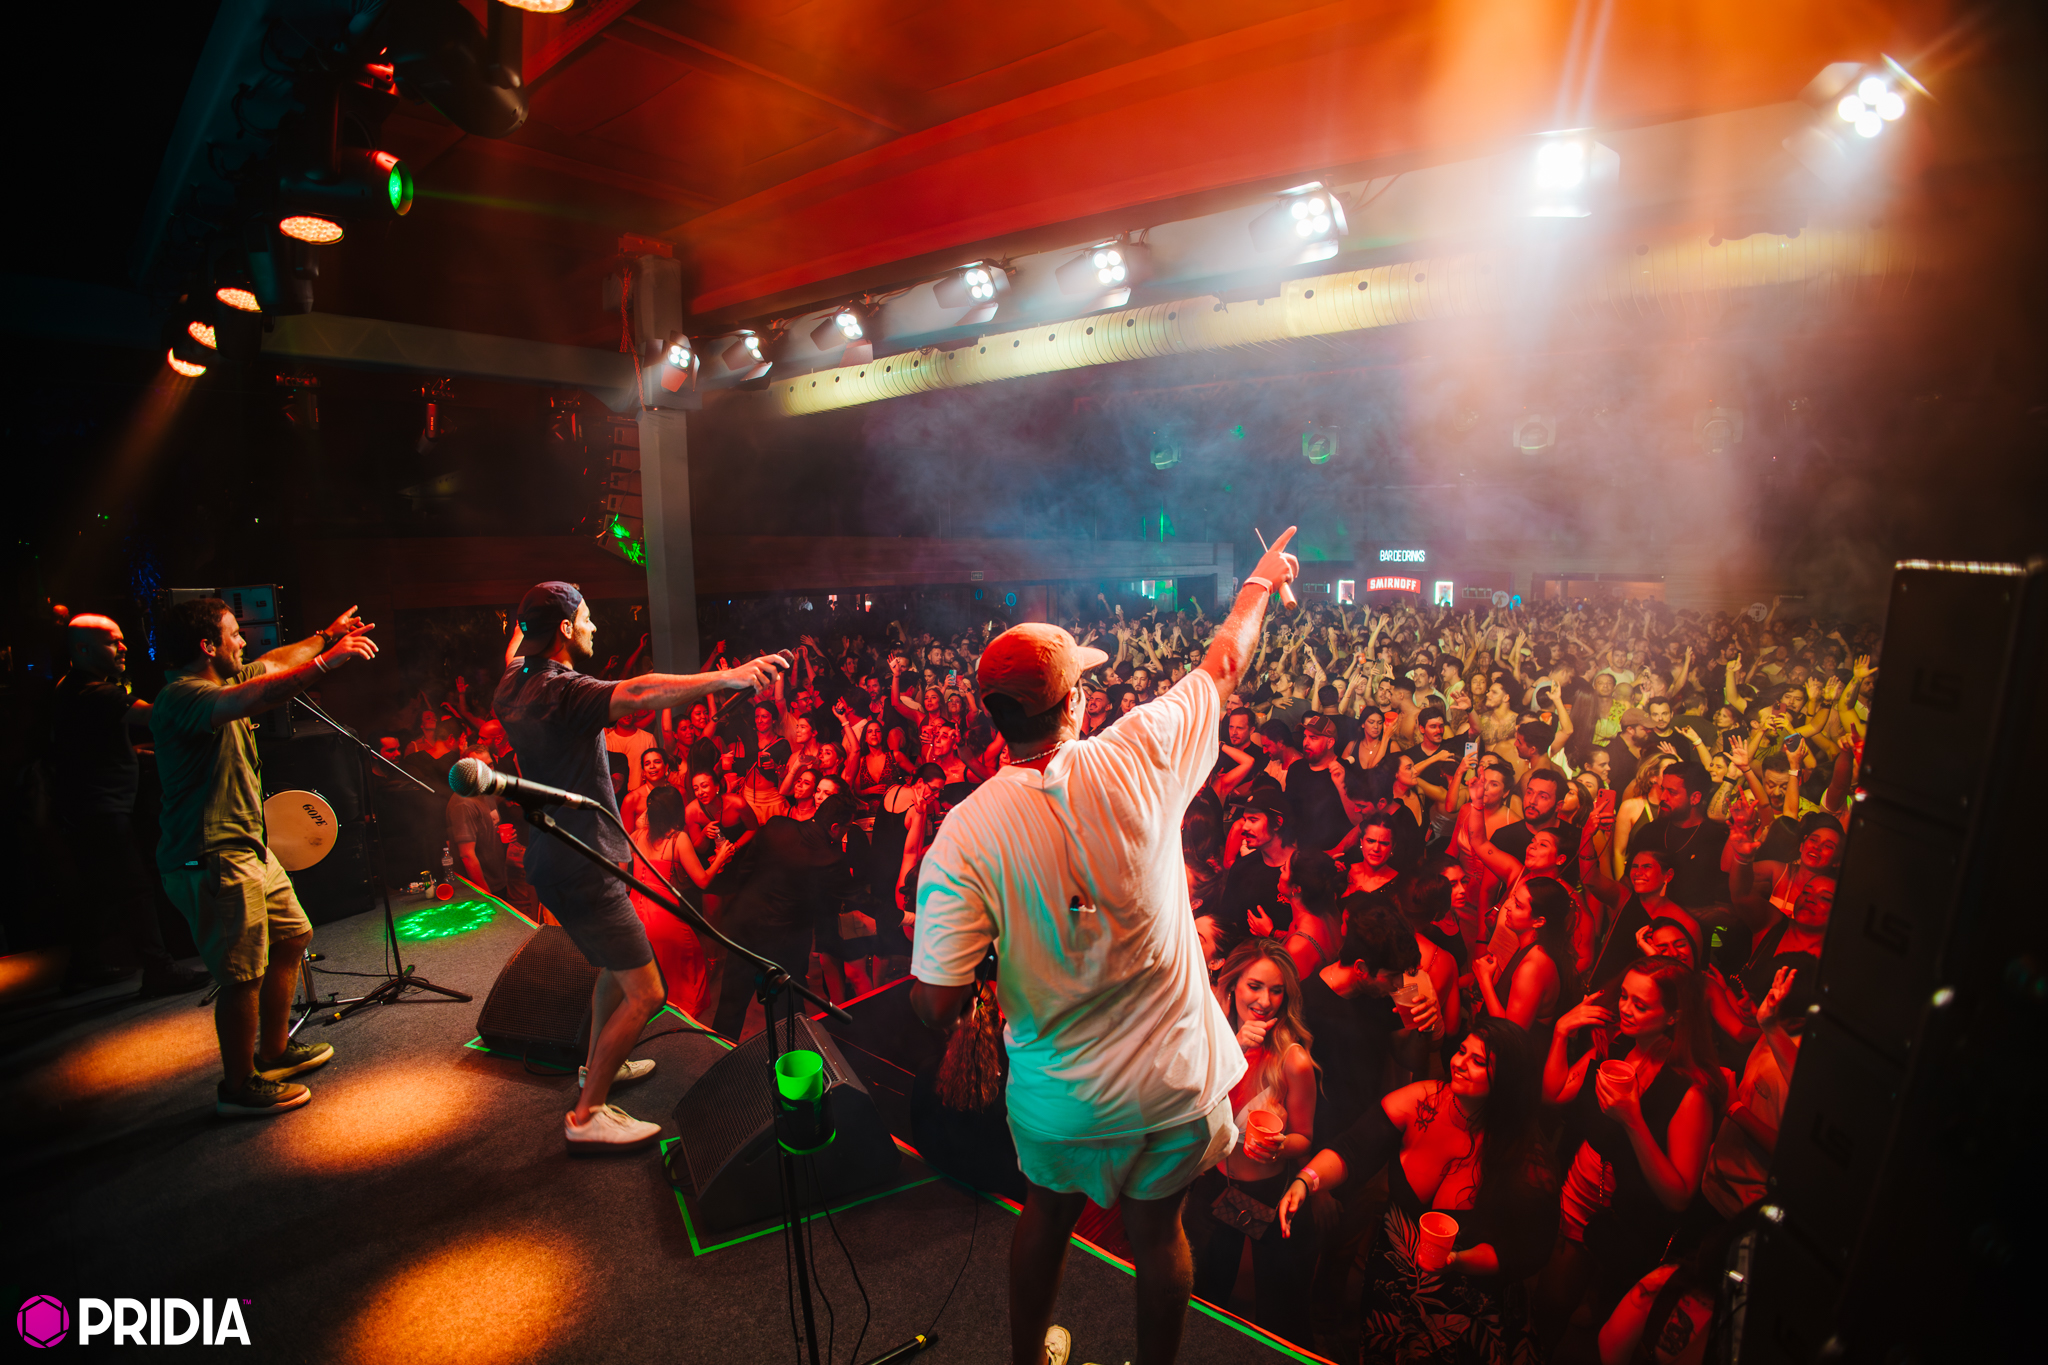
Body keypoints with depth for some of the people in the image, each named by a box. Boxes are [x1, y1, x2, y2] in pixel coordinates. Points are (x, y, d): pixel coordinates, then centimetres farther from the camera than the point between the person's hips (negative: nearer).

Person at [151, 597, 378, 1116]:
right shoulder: (183, 695, -20)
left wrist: (325, 638, 33)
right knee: (244, 975, -3)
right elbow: (249, 699, -41)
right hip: (212, 859, -11)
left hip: (248, 848, 11)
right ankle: (239, 1086, 14)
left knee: (292, 937, 20)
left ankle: (274, 1050, 35)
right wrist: (326, 662, -42)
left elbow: (275, 663, 29)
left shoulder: (220, 681, 11)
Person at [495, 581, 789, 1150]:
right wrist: (730, 677, -55)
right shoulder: (563, 691, -23)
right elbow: (638, 693, -44)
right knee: (645, 993, -5)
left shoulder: (515, 686, 7)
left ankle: (598, 1065, 43)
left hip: (557, 861, 11)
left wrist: (525, 625, 55)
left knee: (616, 965, 27)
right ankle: (587, 1115, 6)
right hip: (581, 870, -11)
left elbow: (514, 654, 33)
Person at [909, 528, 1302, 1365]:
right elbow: (1225, 665, -2)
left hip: (1059, 1096, 0)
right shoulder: (1138, 758, -20)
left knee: (1047, 1214, 29)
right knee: (1157, 1230, 26)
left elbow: (936, 1006, -20)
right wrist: (1261, 581, 16)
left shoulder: (964, 835, -23)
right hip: (1173, 1076, 1)